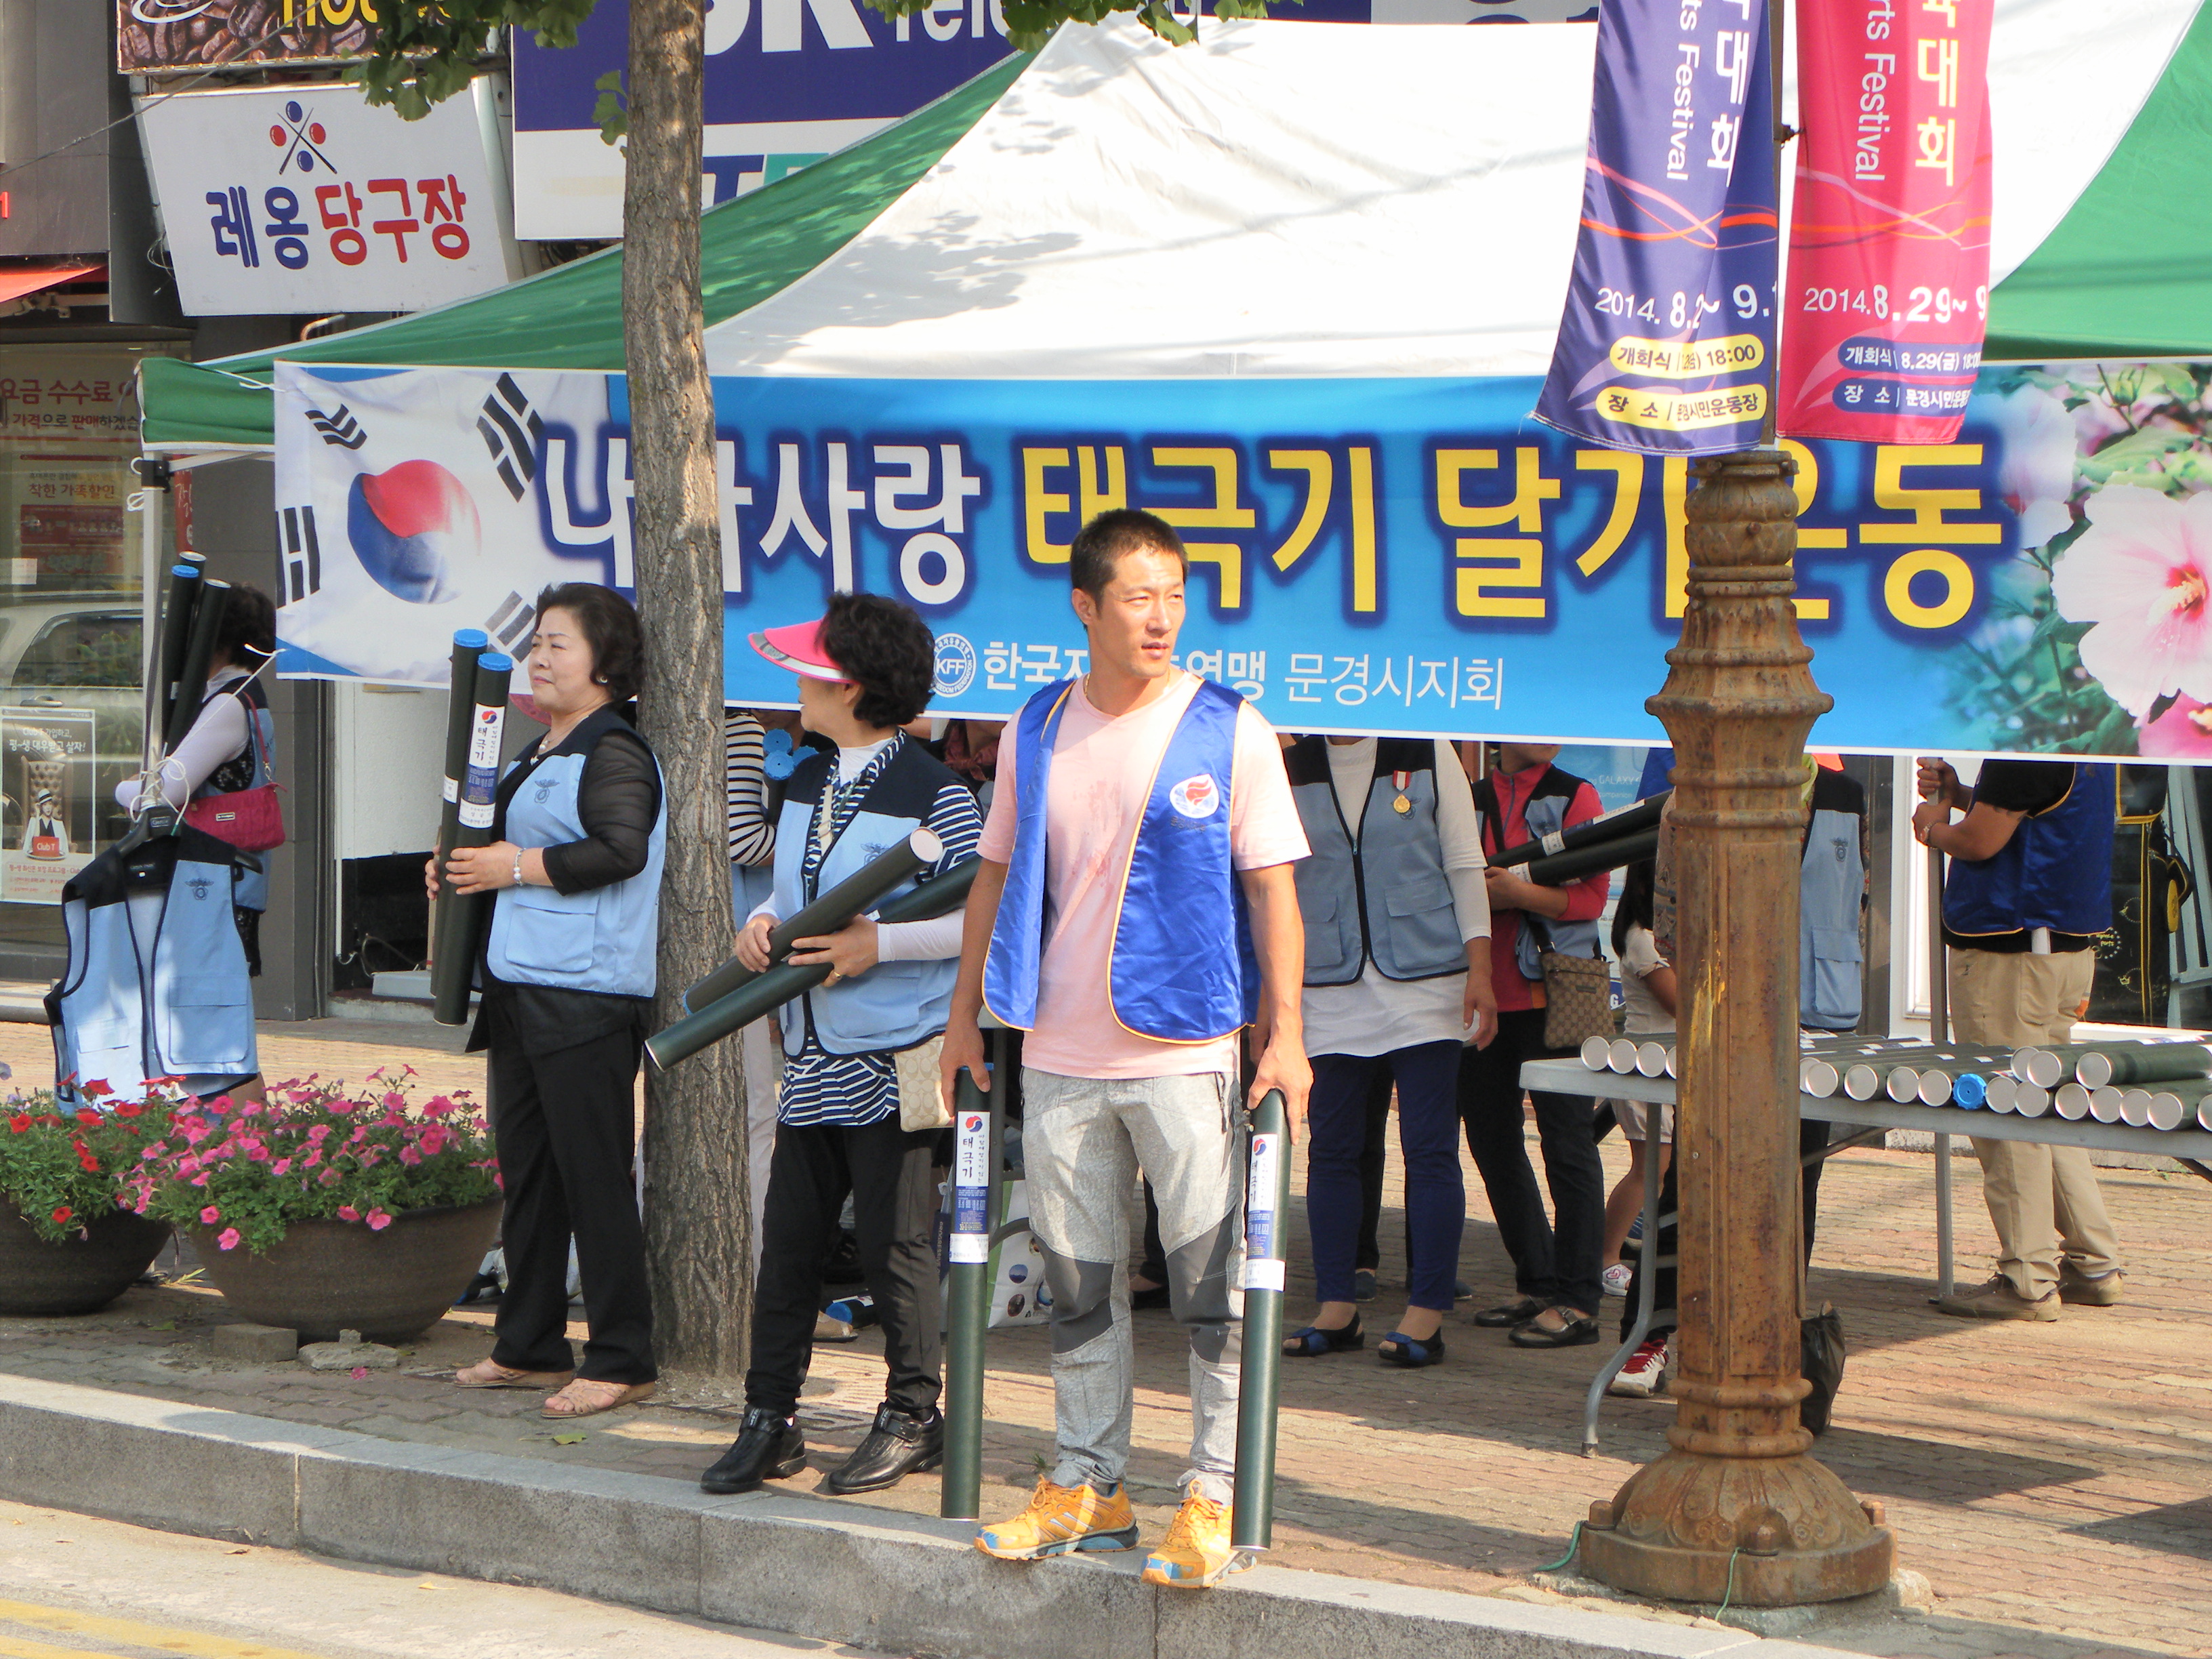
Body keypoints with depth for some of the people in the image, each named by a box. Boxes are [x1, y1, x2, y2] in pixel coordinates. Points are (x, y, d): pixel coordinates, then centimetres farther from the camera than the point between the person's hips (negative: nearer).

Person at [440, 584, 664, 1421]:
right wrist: (465, 866, 12)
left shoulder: (613, 754, -11)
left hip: (586, 996, -10)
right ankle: (530, 1346, 23)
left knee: (593, 1174, -7)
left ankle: (620, 1360, -2)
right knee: (524, 1168, 14)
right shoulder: (538, 753, 19)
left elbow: (621, 850, -24)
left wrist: (517, 866, -18)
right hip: (520, 989, 10)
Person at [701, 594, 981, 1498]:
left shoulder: (933, 796, -10)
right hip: (811, 1058, 7)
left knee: (895, 1247, 1)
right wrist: (762, 922, 2)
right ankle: (770, 1418, 14)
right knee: (787, 1243, 7)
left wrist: (879, 943, -18)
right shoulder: (805, 785, 13)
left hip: (893, 1065, -7)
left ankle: (911, 1416, 14)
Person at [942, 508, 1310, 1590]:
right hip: (1060, 1056, 4)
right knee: (1077, 1285, 10)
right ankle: (1086, 1488, 21)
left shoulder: (1231, 733, -4)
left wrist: (1285, 1033, -8)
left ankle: (1212, 1498, 8)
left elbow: (1272, 889, -3)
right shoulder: (1036, 734, 7)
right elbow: (998, 876, 16)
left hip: (1187, 1053, -4)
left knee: (1211, 1284, -2)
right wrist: (965, 1014, 16)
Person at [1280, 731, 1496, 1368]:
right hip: (1330, 992, 2)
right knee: (1330, 1148, 3)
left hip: (1425, 982, -2)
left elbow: (1465, 867, 3)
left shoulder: (1429, 756, 4)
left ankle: (1425, 1316, 0)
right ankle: (1336, 1309, 12)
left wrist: (1479, 972, -6)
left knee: (1430, 1150, -3)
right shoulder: (1291, 771, 8)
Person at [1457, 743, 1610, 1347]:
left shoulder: (1574, 796, 0)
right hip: (1484, 994, 5)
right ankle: (1536, 1283, 24)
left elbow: (1592, 895, -8)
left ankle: (1577, 1301, -3)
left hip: (1553, 995, -5)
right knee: (1490, 1138, 11)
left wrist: (1518, 892, -20)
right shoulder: (1469, 799, 12)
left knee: (1565, 1141, -6)